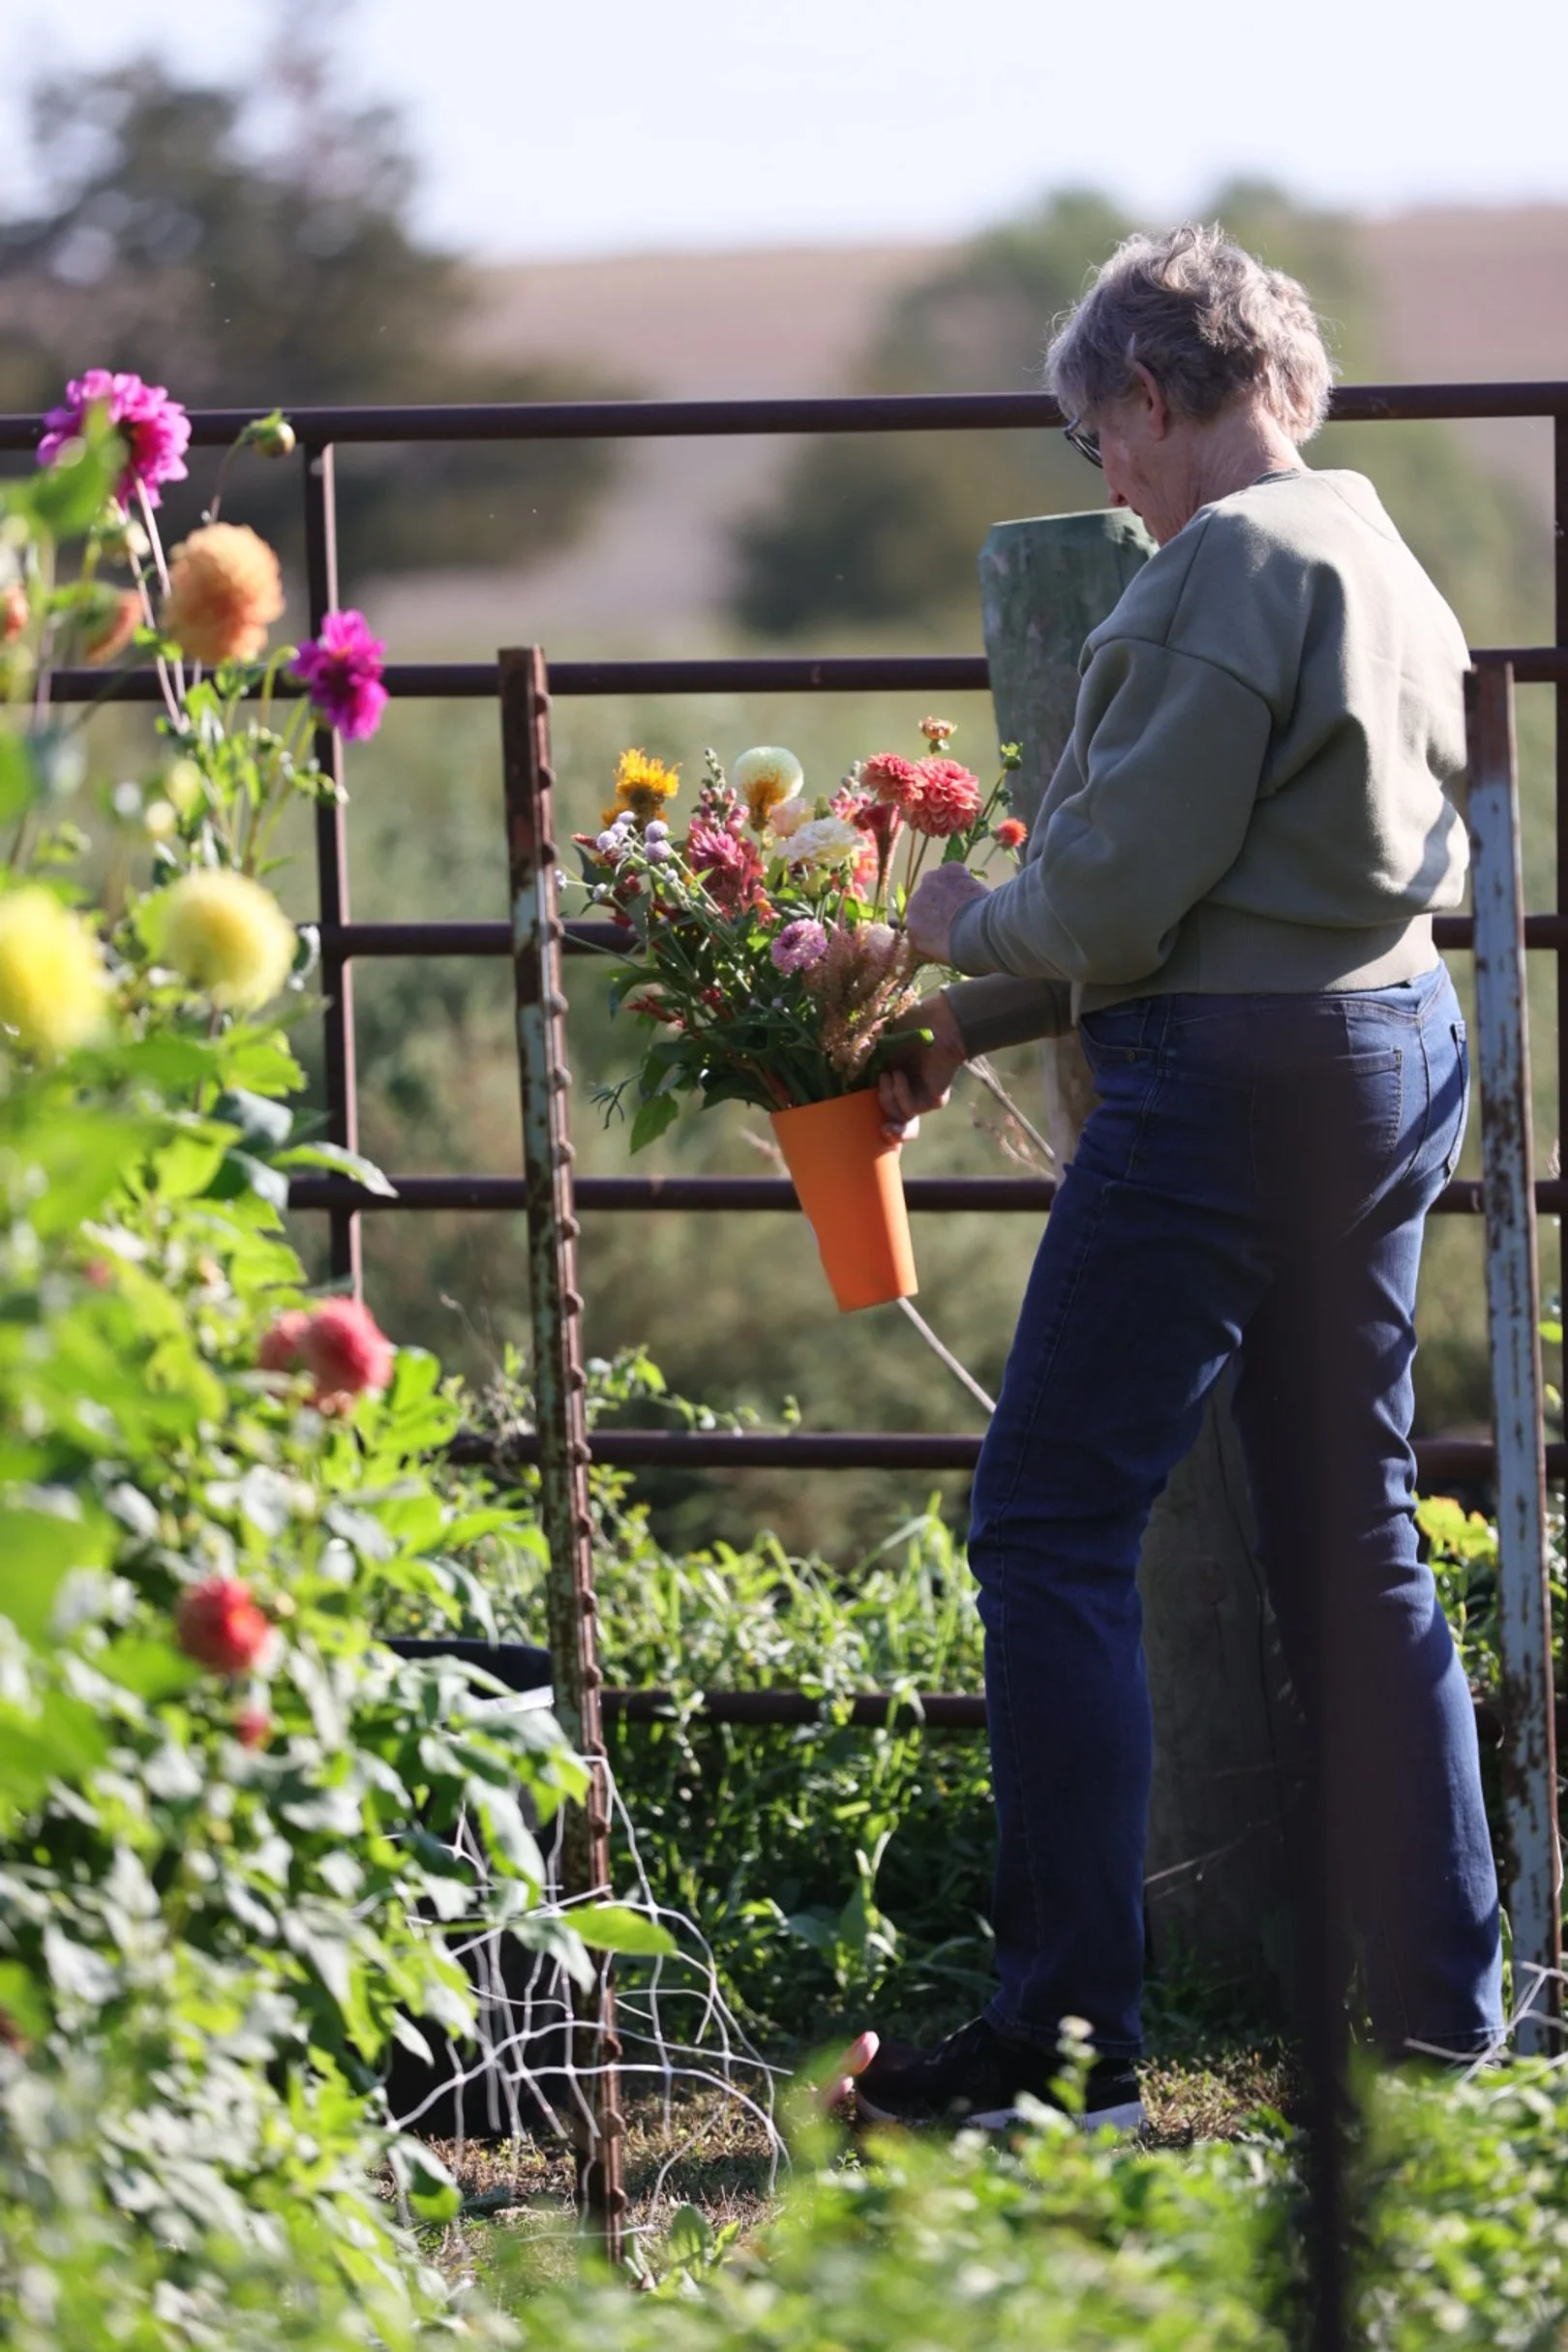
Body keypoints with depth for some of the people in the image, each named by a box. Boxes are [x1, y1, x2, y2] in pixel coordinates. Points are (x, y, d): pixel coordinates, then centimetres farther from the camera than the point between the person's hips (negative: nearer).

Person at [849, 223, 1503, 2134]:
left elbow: (1119, 890, -18)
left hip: (1234, 1080, -9)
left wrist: (961, 922, 3)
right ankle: (1445, 2027, 13)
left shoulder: (1233, 562, -14)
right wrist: (974, 1025, 22)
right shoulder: (1382, 565, 16)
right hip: (1392, 1051, 10)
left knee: (1053, 1530, -3)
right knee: (1354, 1546, 13)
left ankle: (1067, 2042, -4)